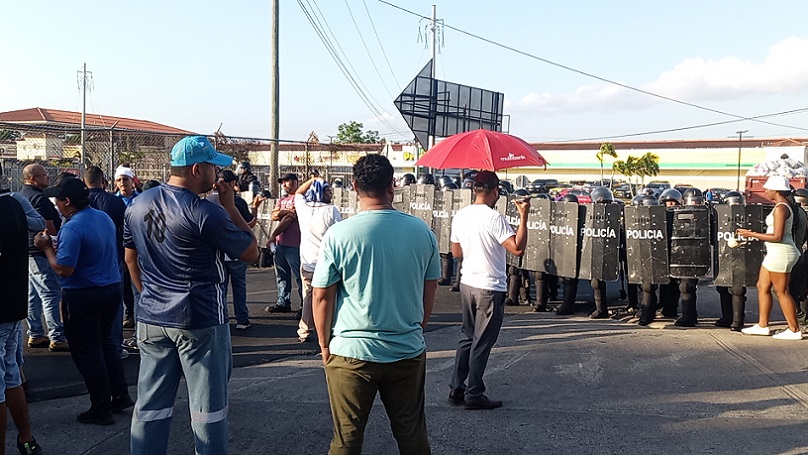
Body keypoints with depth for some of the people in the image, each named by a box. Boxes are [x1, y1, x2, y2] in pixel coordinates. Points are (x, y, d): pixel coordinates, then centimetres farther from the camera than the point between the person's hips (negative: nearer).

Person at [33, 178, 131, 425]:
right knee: (105, 342, 22)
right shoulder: (104, 217, 5)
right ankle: (120, 395, 26)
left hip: (83, 296, -8)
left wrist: (47, 248, -9)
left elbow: (63, 269, -24)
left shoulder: (72, 228, -22)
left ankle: (101, 410, 13)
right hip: (112, 289, 8)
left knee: (87, 353, 4)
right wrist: (57, 243, 17)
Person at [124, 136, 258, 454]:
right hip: (200, 322, -6)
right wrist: (230, 207, -4)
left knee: (150, 406, 14)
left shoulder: (138, 205, 4)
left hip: (151, 321, 6)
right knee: (208, 408, 7)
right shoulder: (205, 213, -18)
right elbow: (251, 253, -10)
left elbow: (131, 259, 14)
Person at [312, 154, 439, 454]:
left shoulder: (338, 235, -12)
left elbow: (322, 297, -7)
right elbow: (430, 291, 7)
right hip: (409, 351, 3)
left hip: (352, 353, -3)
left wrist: (325, 344, 8)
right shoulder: (422, 232, -2)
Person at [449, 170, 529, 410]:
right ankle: (474, 394, 11)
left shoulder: (460, 215, 4)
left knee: (467, 337, 17)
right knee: (482, 343, 3)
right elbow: (518, 248, -24)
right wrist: (523, 217, -21)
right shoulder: (494, 218, -18)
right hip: (490, 288, -7)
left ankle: (456, 388, 21)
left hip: (467, 284, 7)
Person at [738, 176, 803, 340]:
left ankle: (794, 330, 7)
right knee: (762, 287, 14)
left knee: (781, 292, -2)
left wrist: (751, 234, -18)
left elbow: (777, 237, -22)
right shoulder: (783, 206, 12)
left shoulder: (780, 208, -18)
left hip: (780, 253, -10)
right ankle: (762, 326, 20)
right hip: (775, 253, 10)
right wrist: (753, 234, 16)